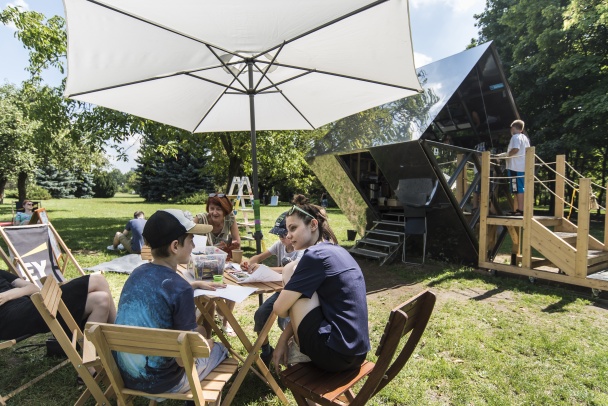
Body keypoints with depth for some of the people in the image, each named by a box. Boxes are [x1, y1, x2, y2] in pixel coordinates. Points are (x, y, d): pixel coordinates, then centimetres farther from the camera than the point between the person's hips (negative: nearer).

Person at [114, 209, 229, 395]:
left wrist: (196, 284, 21)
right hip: (159, 381, -7)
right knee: (219, 349, 19)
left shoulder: (137, 273, -4)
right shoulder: (180, 289, -27)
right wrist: (206, 345, -2)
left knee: (199, 330, 27)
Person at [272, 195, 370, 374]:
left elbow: (280, 308, -12)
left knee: (290, 270, -4)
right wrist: (283, 339, 11)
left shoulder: (316, 255, -18)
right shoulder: (337, 251, 11)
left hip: (334, 353, -10)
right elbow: (304, 308, 16)